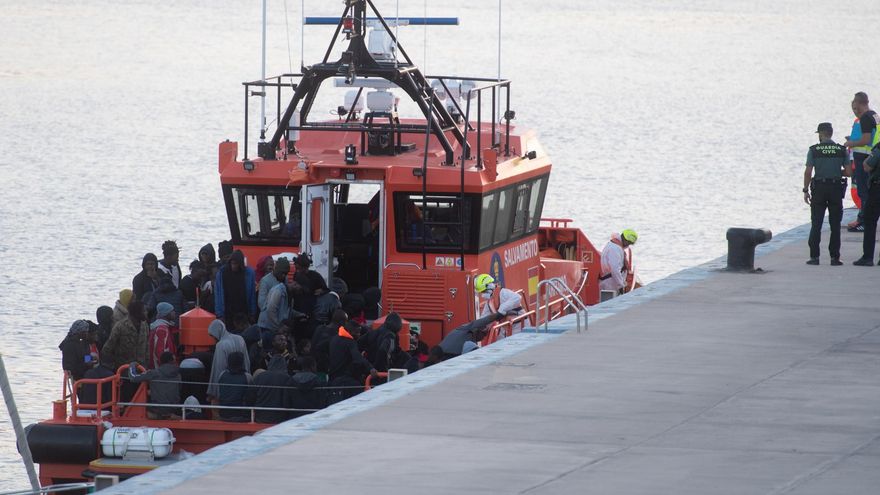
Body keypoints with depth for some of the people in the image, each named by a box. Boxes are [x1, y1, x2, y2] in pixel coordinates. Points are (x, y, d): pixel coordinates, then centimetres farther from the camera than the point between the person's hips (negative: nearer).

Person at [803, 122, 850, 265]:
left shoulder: (814, 150, -4)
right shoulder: (842, 150, 1)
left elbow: (808, 172, -7)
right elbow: (848, 172, -1)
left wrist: (806, 190, 1)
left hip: (819, 188, -1)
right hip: (836, 188, 1)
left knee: (816, 224, 5)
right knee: (835, 225, 6)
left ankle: (814, 256, 1)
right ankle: (834, 257, 3)